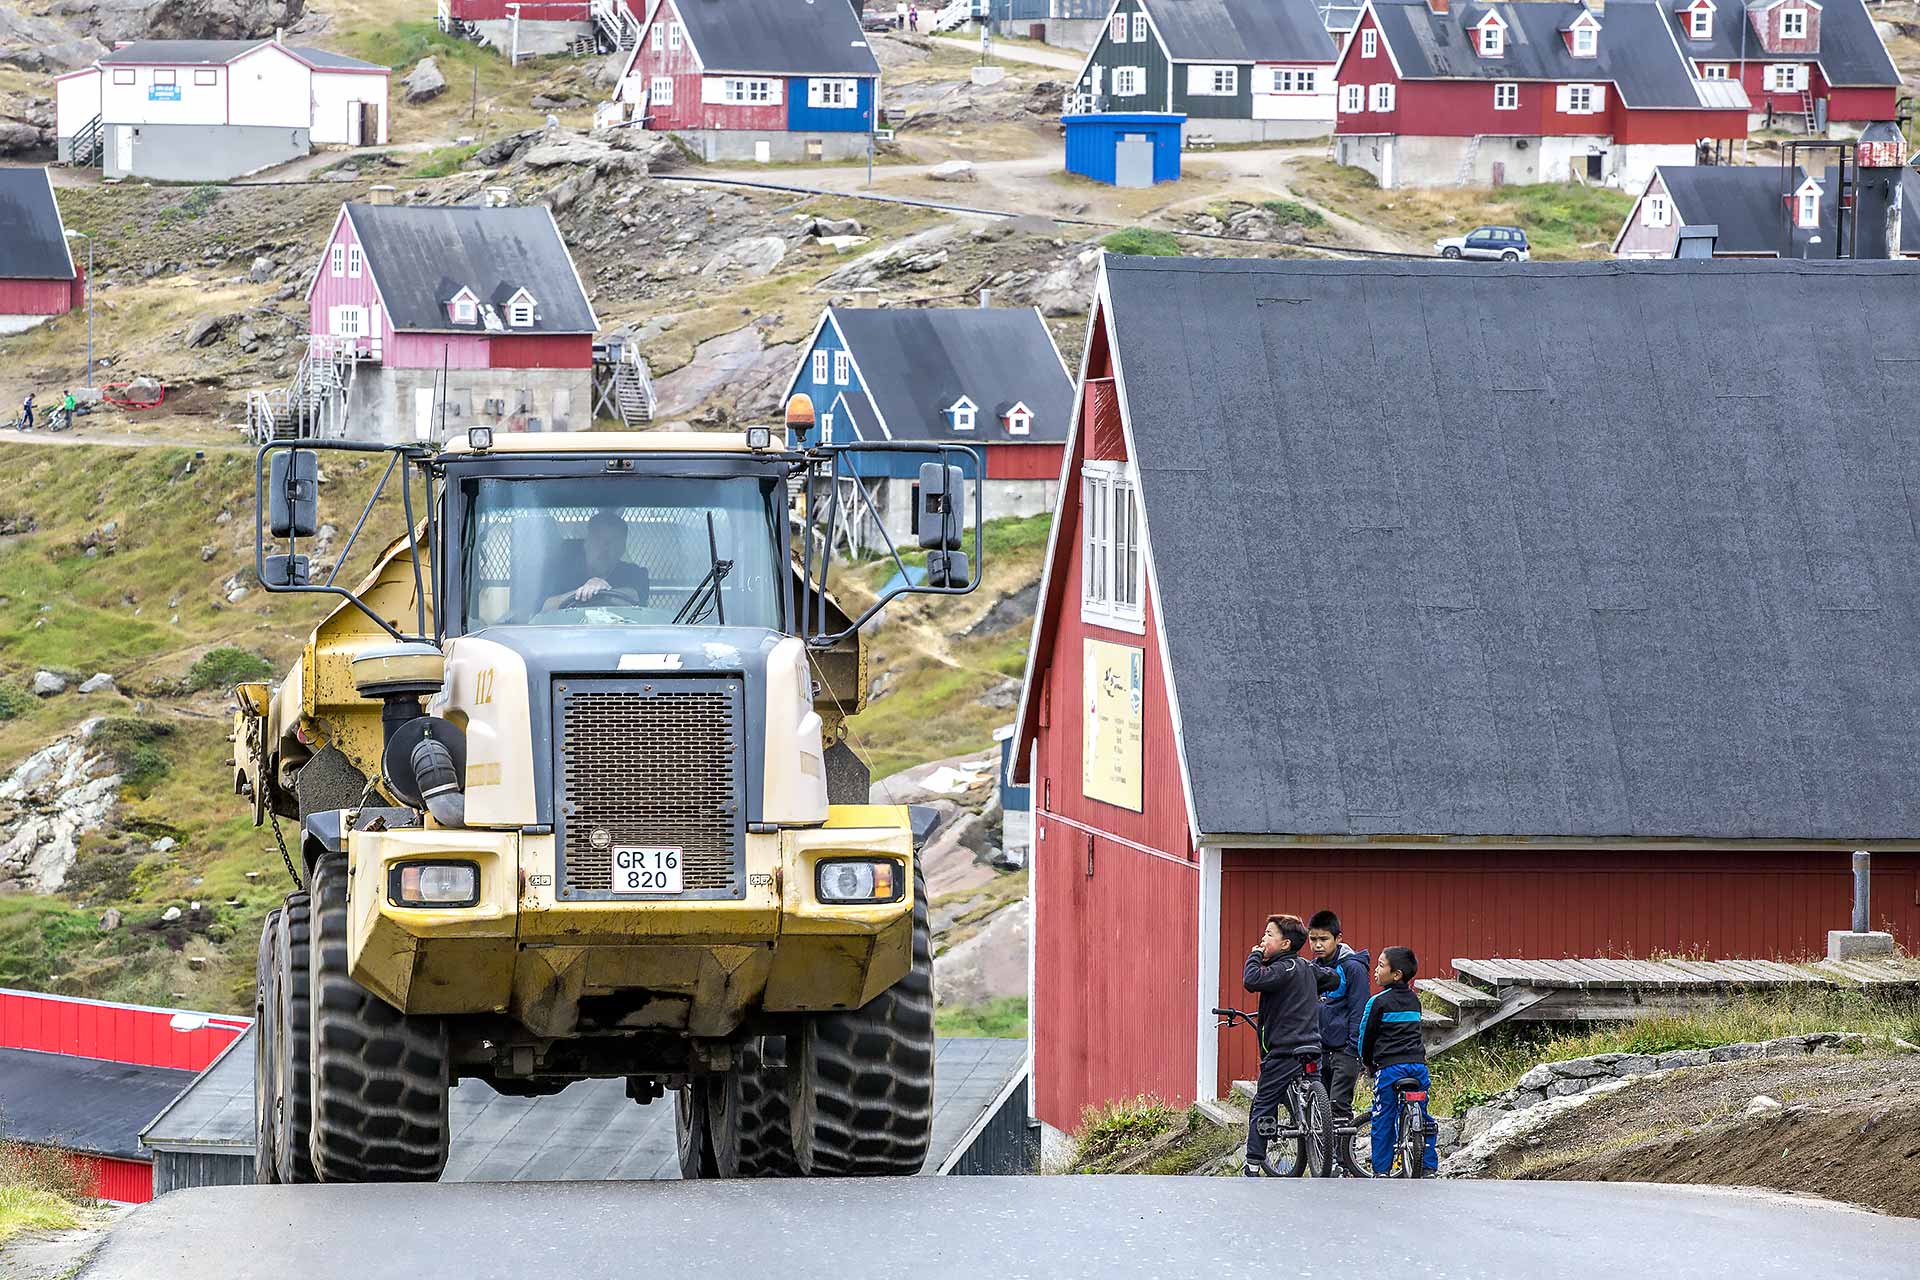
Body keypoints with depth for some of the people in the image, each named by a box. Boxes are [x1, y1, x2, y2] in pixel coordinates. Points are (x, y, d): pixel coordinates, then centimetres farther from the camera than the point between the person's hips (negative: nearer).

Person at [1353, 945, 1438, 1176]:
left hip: (1389, 1067, -5)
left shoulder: (1379, 1002, -7)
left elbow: (1365, 1035, 0)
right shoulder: (1414, 1000, 11)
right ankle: (1428, 1167, 10)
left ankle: (1381, 1170, 2)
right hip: (1418, 1064, 5)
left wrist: (1367, 1062, 17)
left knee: (1383, 1120, 2)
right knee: (1421, 1118, 10)